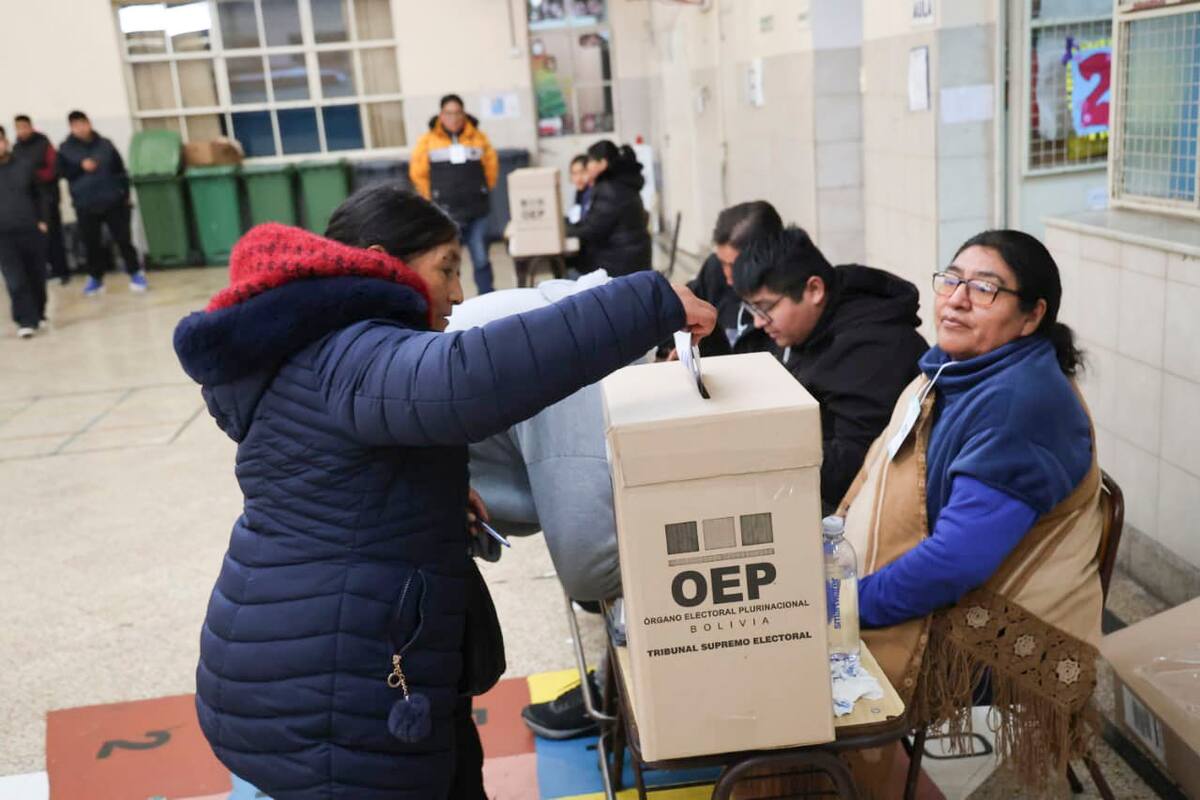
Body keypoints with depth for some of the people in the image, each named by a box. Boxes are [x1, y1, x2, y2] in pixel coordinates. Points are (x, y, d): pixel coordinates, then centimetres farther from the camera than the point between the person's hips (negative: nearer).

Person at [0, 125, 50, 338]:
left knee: (36, 278, 9)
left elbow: (38, 195, 15)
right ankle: (26, 321, -4)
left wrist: (42, 220, 6)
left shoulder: (24, 165, 6)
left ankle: (37, 315, 27)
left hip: (31, 231, 2)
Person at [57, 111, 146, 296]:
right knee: (91, 243, 5)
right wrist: (81, 167, -19)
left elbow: (120, 171, 7)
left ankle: (136, 273, 10)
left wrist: (125, 195, 6)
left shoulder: (104, 144, 3)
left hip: (112, 201, 0)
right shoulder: (65, 148, 3)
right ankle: (95, 278, 21)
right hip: (85, 205, 1)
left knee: (123, 238, 0)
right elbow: (63, 172, -4)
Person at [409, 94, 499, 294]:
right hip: (446, 211, -1)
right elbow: (418, 173, 9)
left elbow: (491, 166, 14)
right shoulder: (428, 141, 1)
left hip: (477, 210, 1)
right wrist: (431, 197, 9)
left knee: (481, 259, 4)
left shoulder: (478, 137, 3)